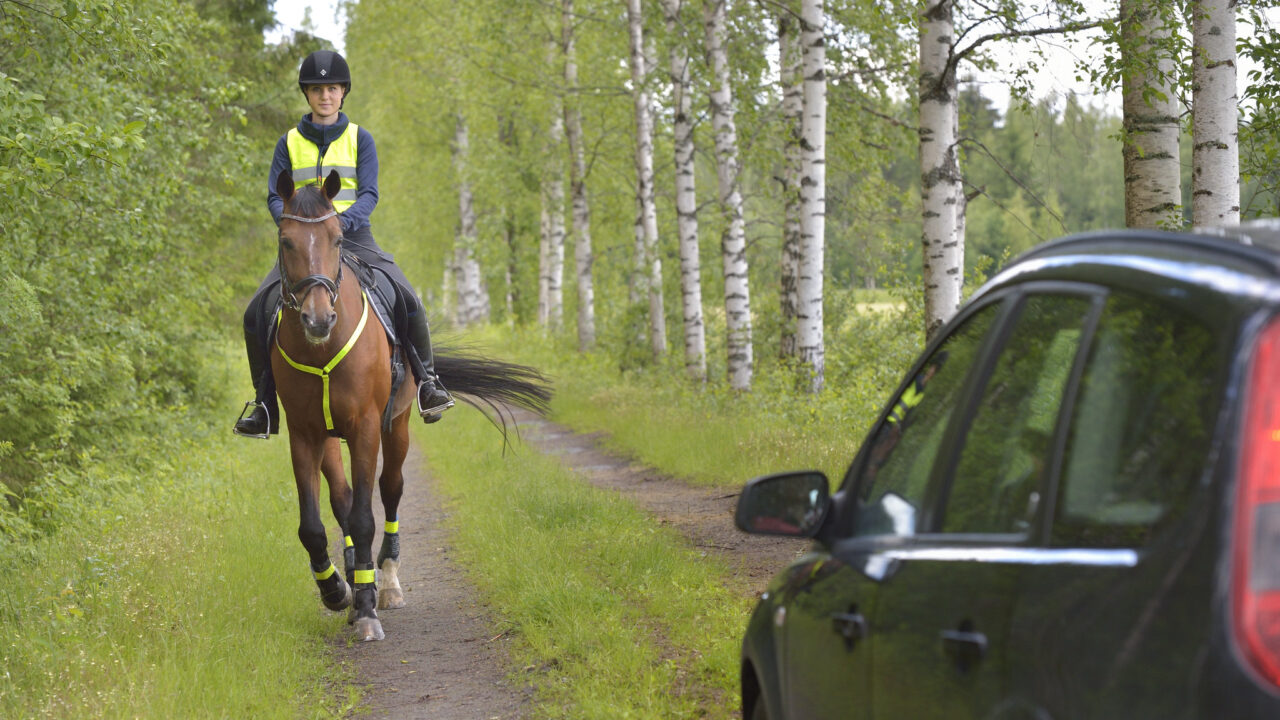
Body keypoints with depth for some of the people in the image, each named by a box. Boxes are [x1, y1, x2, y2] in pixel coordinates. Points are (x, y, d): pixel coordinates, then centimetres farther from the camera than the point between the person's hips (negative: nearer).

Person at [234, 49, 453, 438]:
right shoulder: (290, 143, 8)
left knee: (407, 300, -23)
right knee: (256, 312, -15)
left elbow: (369, 194, -4)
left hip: (353, 237, -1)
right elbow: (275, 197, 3)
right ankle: (265, 403, -3)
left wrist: (342, 220, -23)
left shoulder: (360, 139, 5)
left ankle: (426, 378, -3)